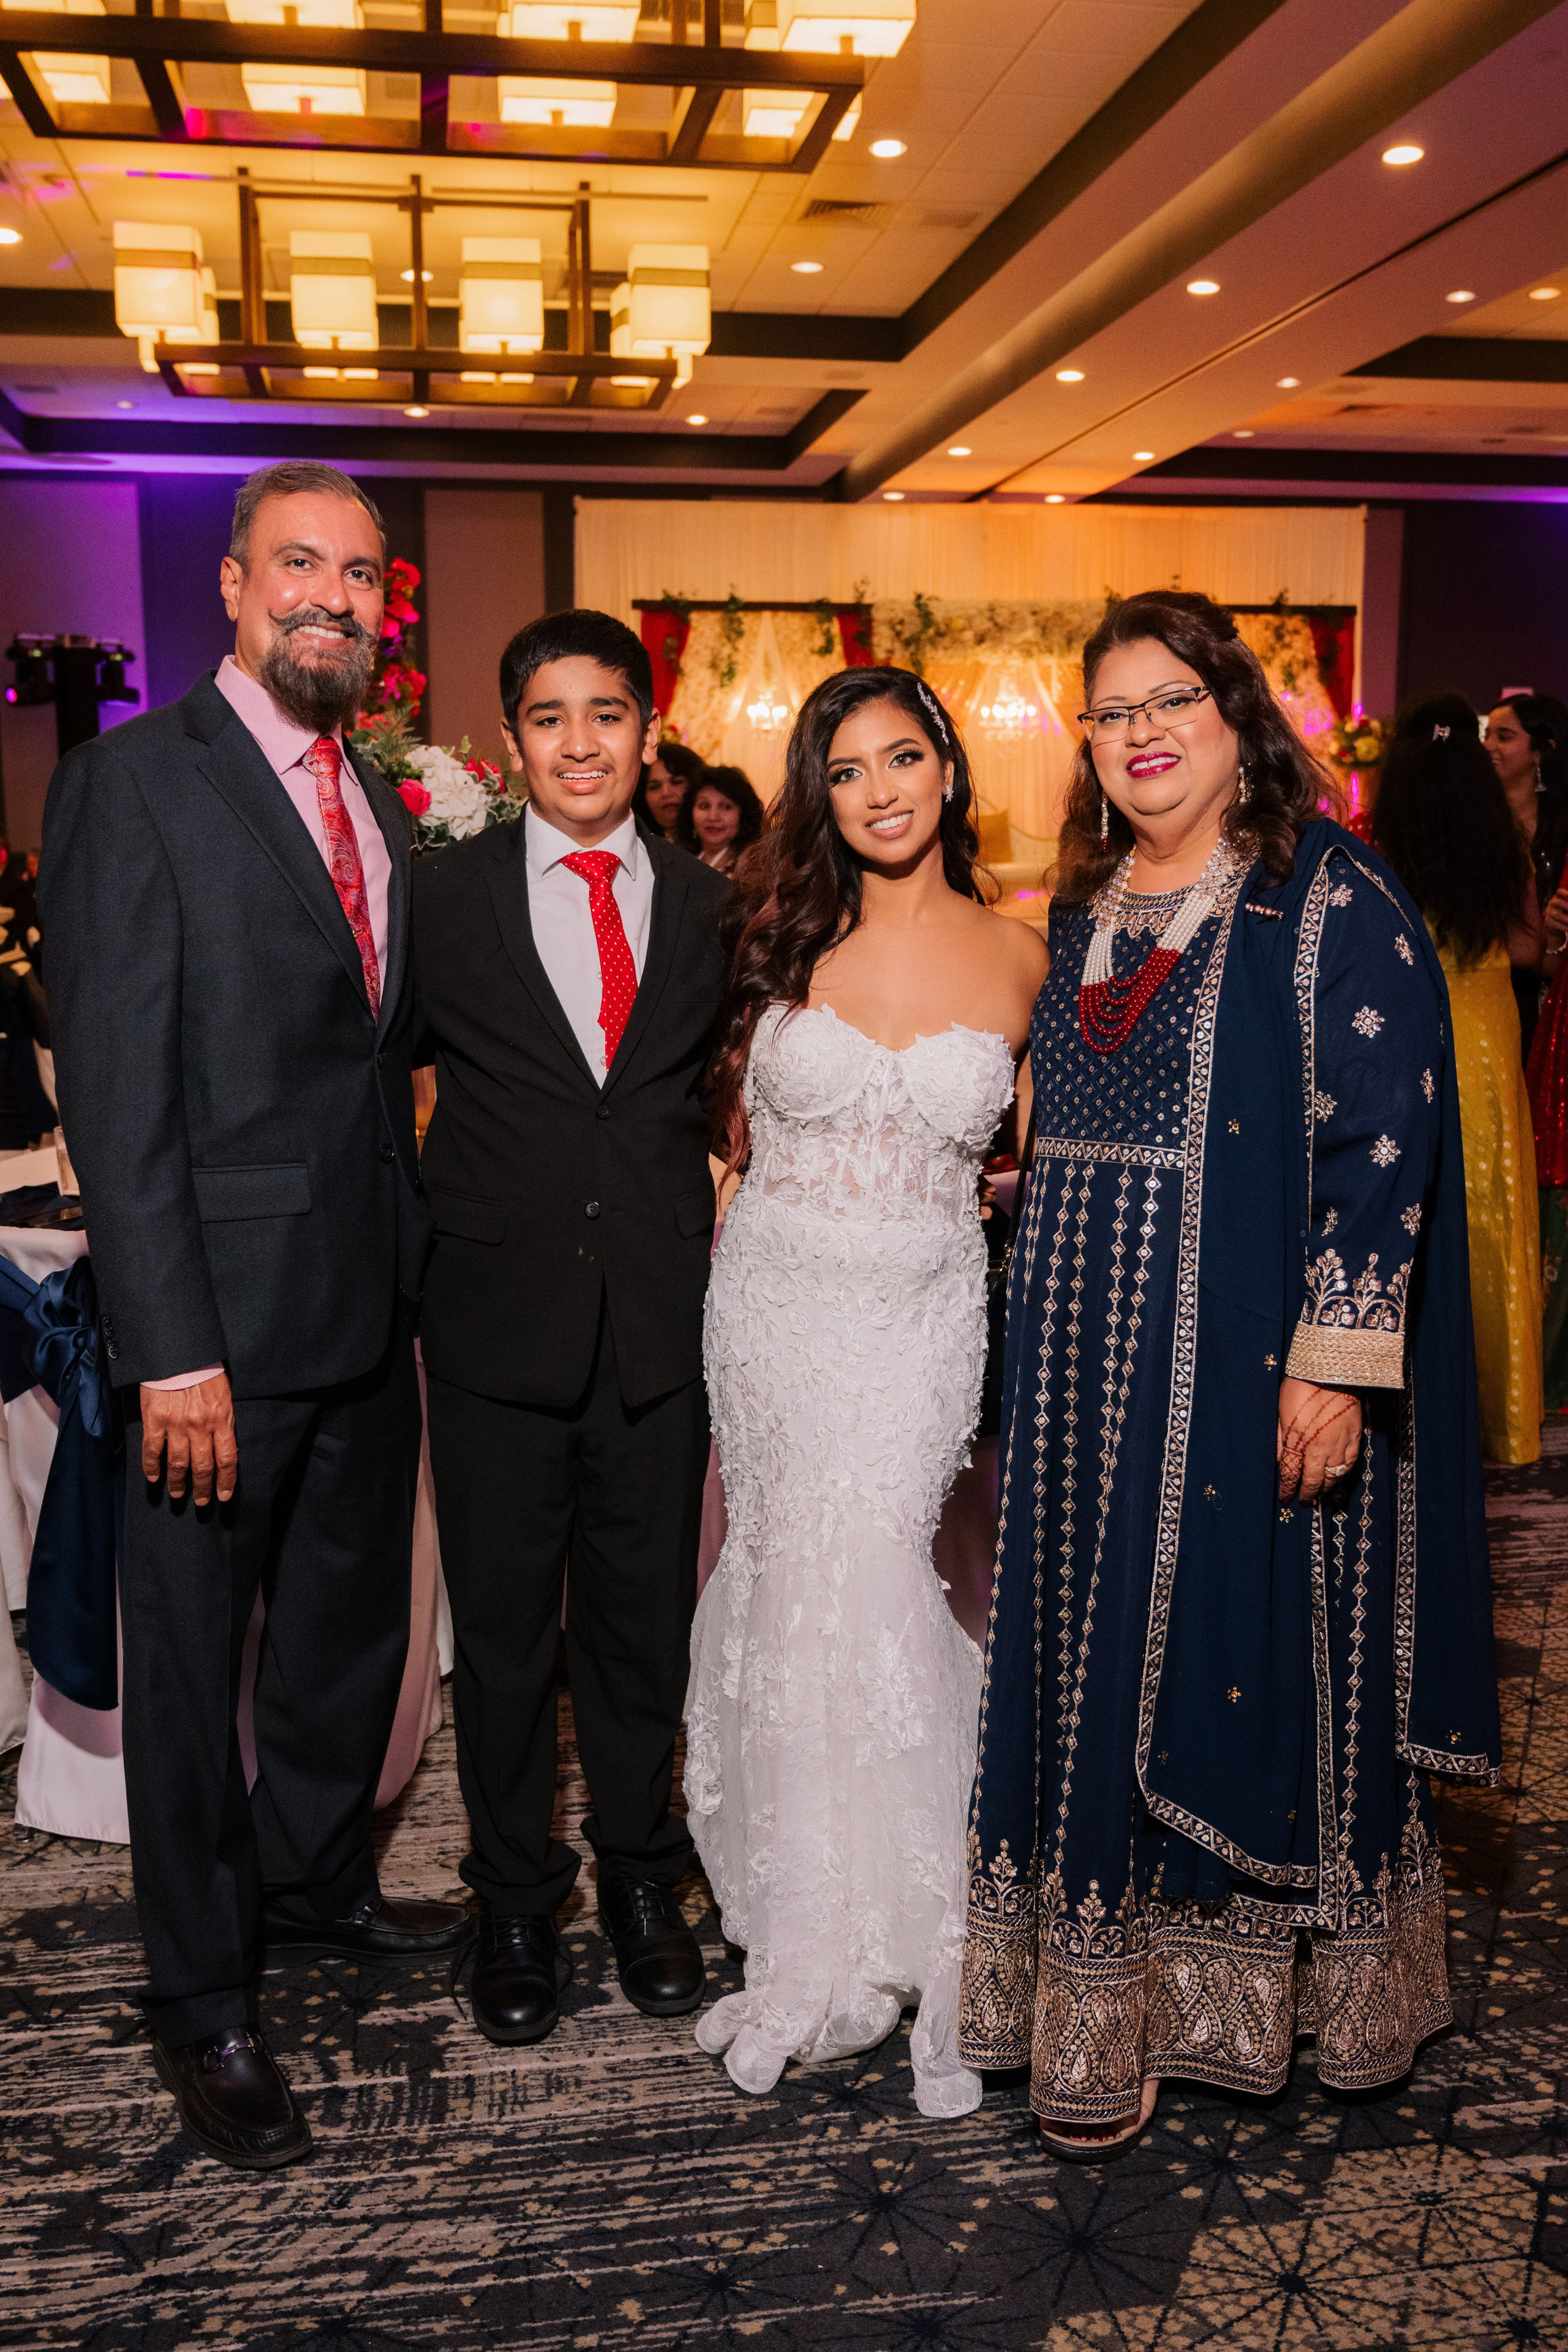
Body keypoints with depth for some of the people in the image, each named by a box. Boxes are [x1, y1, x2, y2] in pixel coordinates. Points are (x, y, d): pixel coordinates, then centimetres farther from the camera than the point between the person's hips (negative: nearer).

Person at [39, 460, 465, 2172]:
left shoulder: (381, 811, 12)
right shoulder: (135, 779, -10)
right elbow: (115, 1086, -16)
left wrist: (414, 1266, 7)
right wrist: (171, 1344, -20)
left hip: (369, 1316, 7)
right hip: (224, 1319, -7)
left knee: (353, 1626, 20)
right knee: (191, 1658, 9)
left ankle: (313, 1882, 43)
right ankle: (200, 2000, 27)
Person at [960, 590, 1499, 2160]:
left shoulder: (1330, 898, -7)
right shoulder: (1085, 909, 12)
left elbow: (1383, 1135, -13)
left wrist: (1337, 1363, -18)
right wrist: (1043, 1353, 14)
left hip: (1246, 1365, -6)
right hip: (1088, 1363, 6)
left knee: (1246, 1647, 4)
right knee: (1093, 1658, 11)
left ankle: (1237, 1982, 23)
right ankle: (1098, 1996, 26)